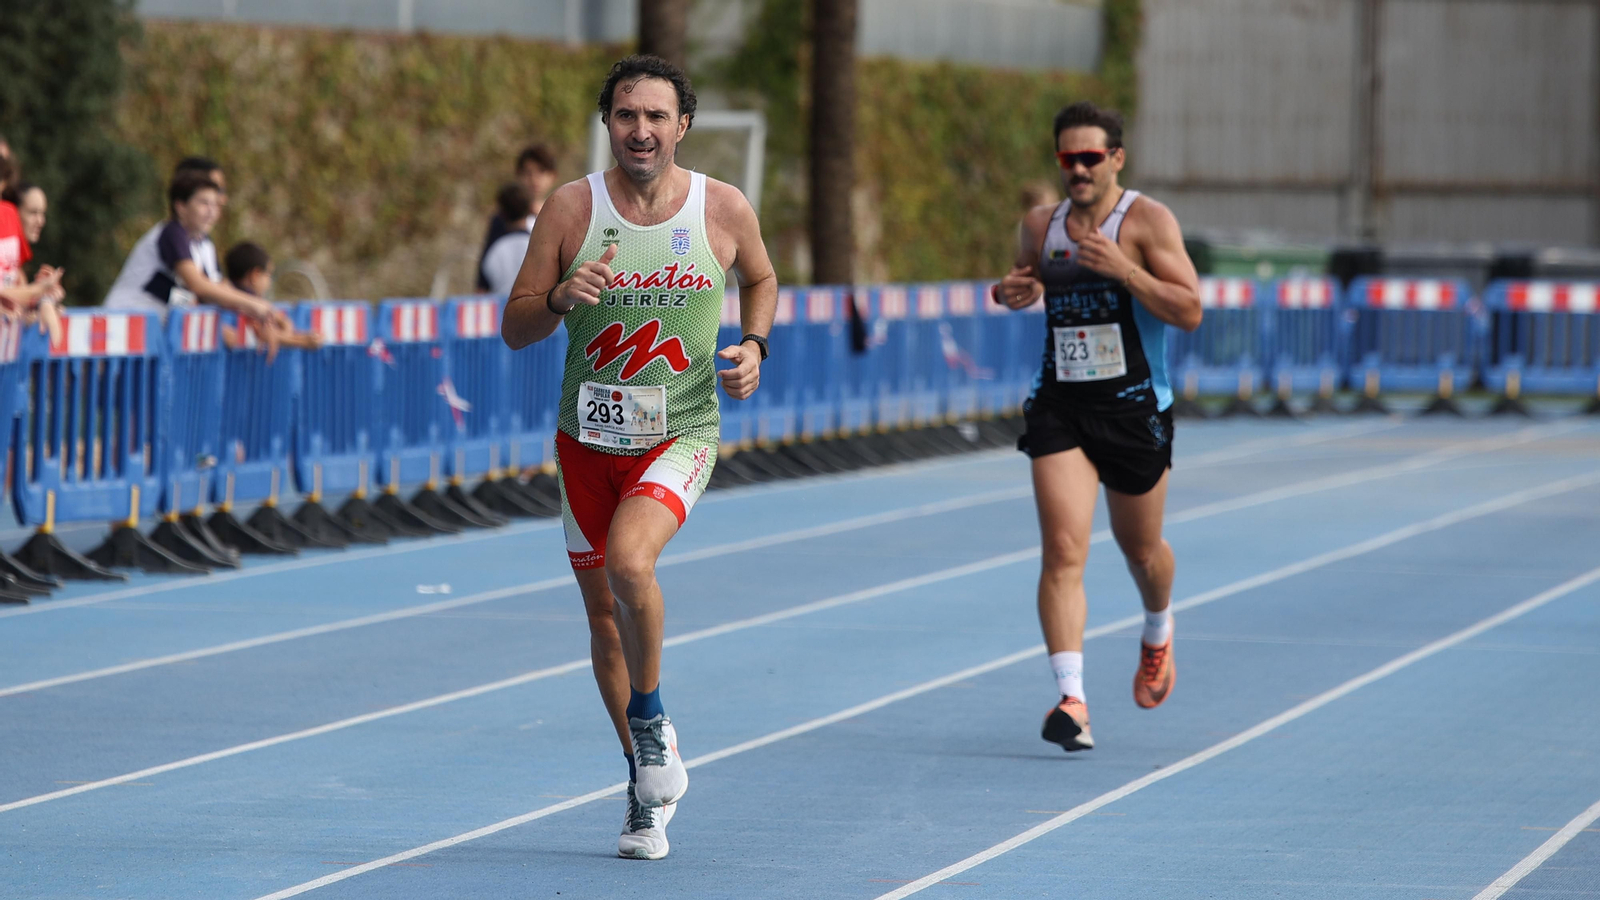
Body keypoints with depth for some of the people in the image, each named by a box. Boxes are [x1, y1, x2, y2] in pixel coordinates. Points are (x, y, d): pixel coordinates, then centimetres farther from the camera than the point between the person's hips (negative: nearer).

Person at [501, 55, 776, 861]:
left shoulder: (724, 209, -5)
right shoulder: (572, 207, -6)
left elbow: (760, 280, 17)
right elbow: (513, 329, -3)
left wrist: (754, 345, -2)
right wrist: (560, 298, -24)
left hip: (679, 435, -3)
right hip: (588, 438, 3)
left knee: (629, 562, -29)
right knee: (603, 613, 11)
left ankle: (652, 722, -3)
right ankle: (649, 782, 31)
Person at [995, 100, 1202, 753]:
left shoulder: (1147, 221, -9)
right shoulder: (1040, 225, 6)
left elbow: (1189, 311, -15)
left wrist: (1123, 269, -26)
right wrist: (1012, 292, 2)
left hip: (1133, 406, -2)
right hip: (1059, 406, 2)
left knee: (1140, 549, 16)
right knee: (1063, 551, -14)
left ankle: (1158, 635, 50)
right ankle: (1070, 698, -21)